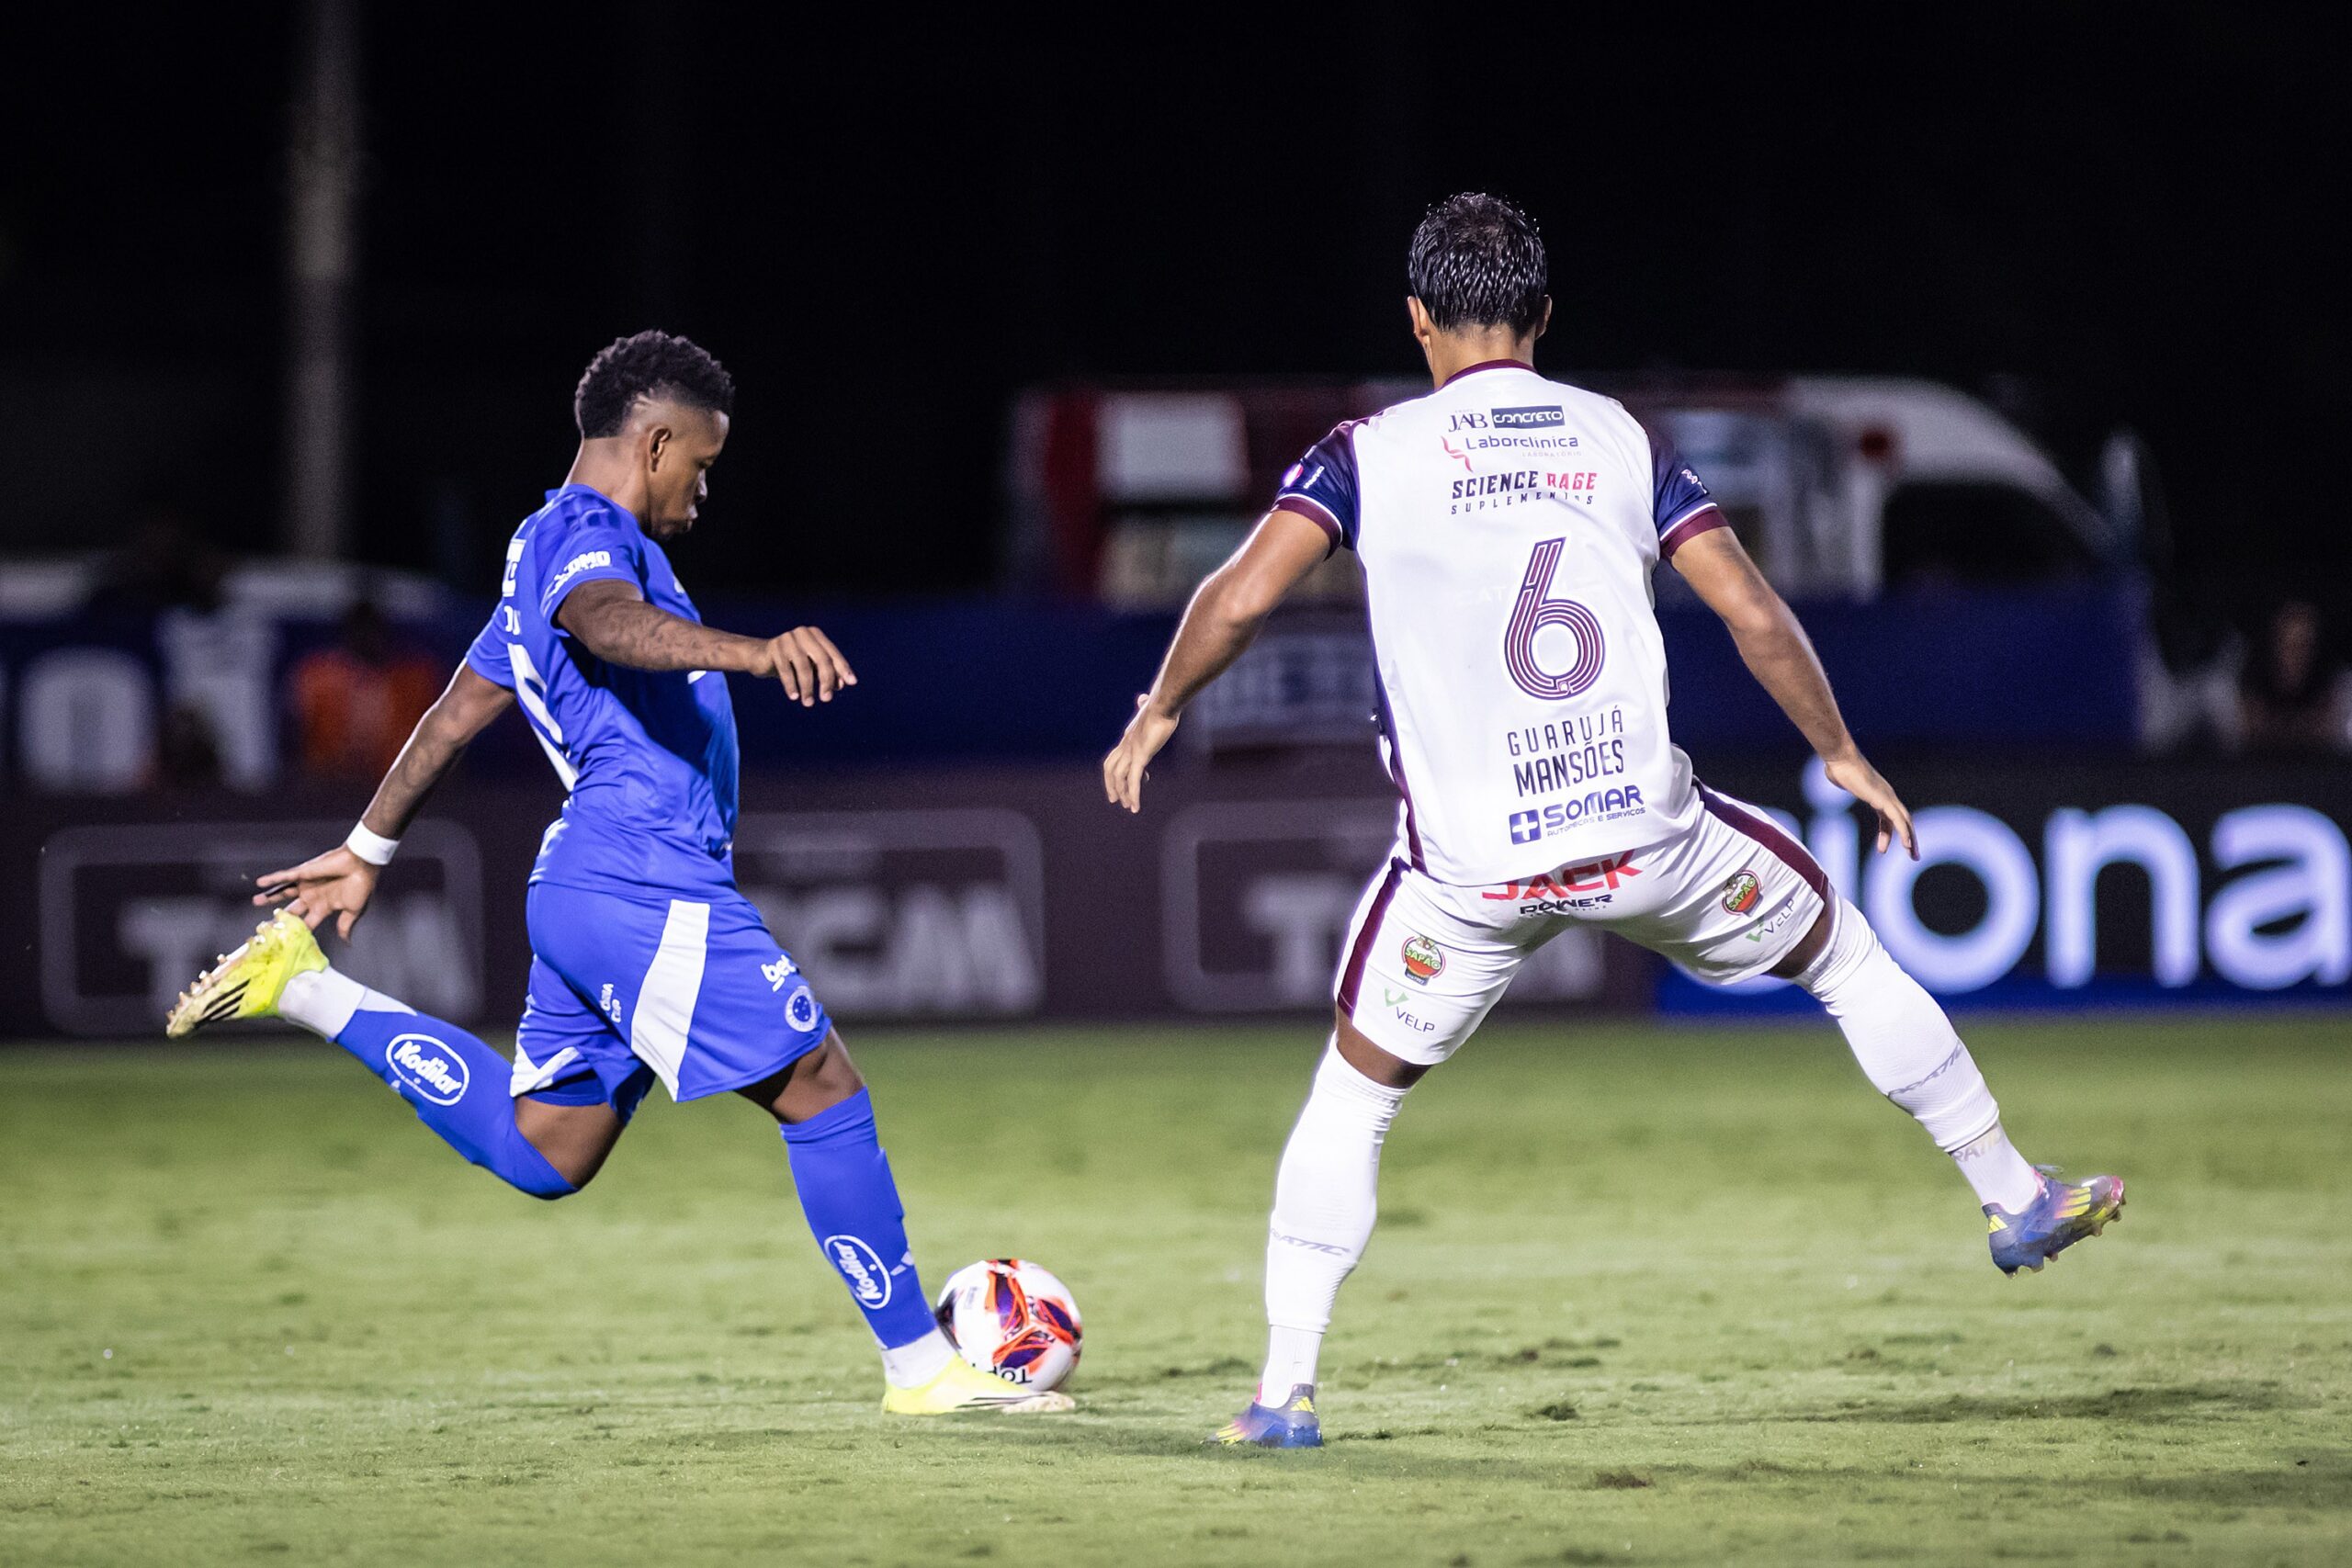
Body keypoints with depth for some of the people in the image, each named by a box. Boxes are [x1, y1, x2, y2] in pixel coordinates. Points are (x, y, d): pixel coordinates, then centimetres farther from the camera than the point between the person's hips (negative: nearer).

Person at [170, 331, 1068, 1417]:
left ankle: (309, 993, 16)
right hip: (651, 891, -10)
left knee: (539, 1154, 16)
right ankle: (919, 1366, -2)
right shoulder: (583, 535, -10)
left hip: (586, 893, 10)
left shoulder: (554, 548, 21)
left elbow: (458, 709, 29)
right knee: (823, 1090, -6)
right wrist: (752, 653, -52)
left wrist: (366, 854, 36)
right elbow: (610, 623, -35)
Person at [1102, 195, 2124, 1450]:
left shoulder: (1371, 452, 1)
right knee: (1842, 950, 25)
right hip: (1647, 835, 1)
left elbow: (1244, 593, -11)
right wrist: (1841, 754, 15)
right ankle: (2015, 1199, 32)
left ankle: (1286, 1387, 9)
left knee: (1353, 1093, 17)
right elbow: (1755, 615, 2)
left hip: (1467, 870, -1)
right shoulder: (1621, 439, 6)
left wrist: (1158, 713, 6)